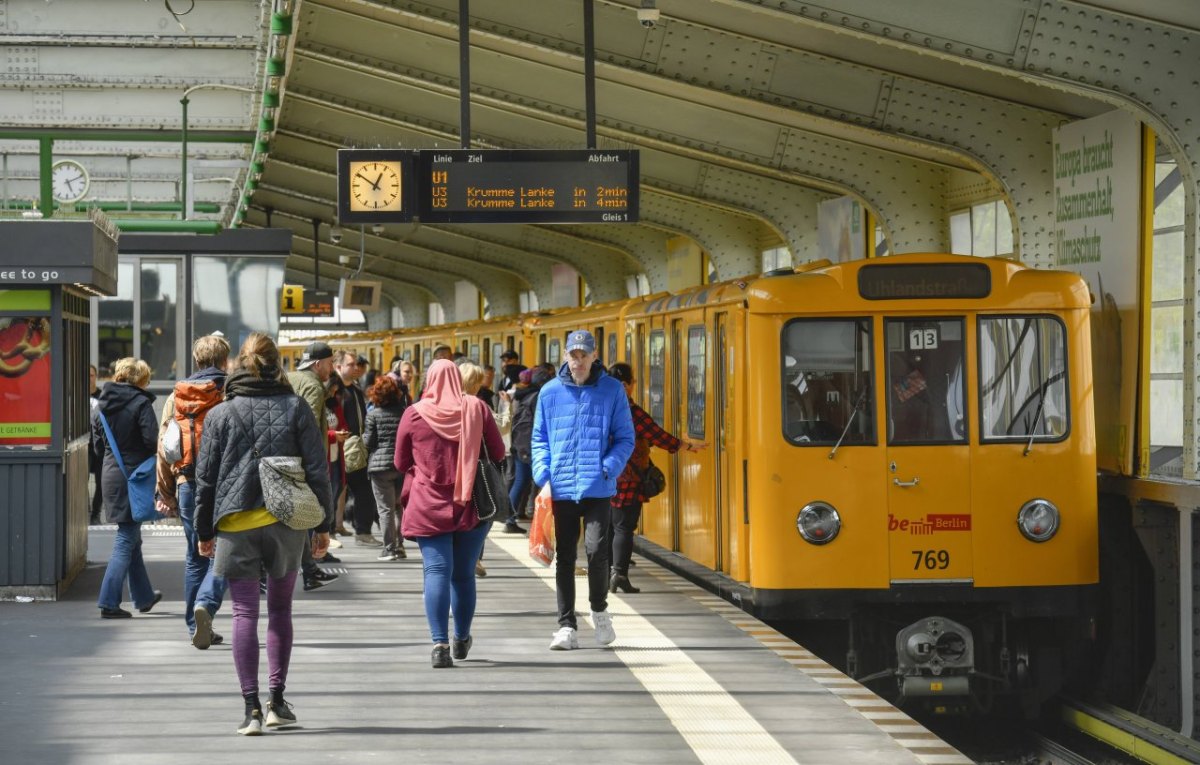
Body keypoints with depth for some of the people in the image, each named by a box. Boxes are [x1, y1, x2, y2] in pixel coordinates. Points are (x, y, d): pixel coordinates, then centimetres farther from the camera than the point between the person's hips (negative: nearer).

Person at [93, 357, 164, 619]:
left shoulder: (100, 406, 9)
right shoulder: (140, 403, -11)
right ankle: (109, 602, -8)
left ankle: (144, 596, 30)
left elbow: (97, 447, 12)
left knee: (131, 538, 19)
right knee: (127, 539, -3)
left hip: (110, 476, 7)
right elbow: (153, 441, -17)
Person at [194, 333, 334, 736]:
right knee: (280, 608, 14)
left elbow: (206, 477, 4)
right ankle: (276, 700, 12)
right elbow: (317, 470, 1)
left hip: (235, 525, -1)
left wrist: (204, 531, 13)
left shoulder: (220, 415, 2)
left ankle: (251, 707, -5)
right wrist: (322, 525, 7)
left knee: (244, 613, 1)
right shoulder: (295, 408, 1)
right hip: (285, 521, 1)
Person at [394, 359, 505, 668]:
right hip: (470, 504, 2)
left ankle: (440, 643, -20)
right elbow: (498, 452, 6)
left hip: (428, 505, -2)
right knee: (464, 573, 14)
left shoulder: (414, 414, -3)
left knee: (437, 571, -6)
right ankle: (461, 640, 27)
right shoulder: (476, 408, -1)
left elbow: (401, 463, 6)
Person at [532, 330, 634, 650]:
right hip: (560, 489, 2)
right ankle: (567, 626, 11)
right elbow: (539, 439, 12)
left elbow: (625, 438, 5)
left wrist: (608, 470, -10)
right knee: (564, 557, 5)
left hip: (597, 489, -2)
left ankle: (599, 609, 16)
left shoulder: (612, 390, 2)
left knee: (596, 550, -11)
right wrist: (544, 477, -1)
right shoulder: (550, 392, 6)